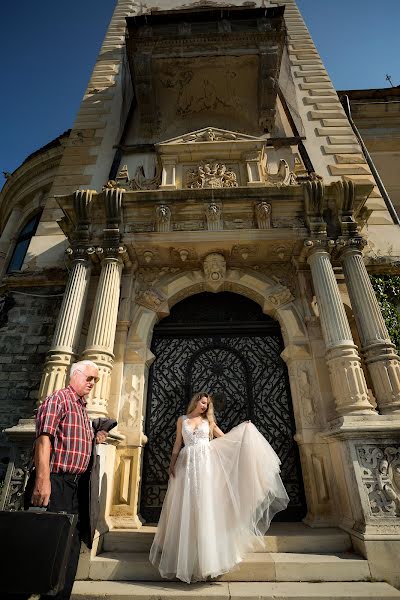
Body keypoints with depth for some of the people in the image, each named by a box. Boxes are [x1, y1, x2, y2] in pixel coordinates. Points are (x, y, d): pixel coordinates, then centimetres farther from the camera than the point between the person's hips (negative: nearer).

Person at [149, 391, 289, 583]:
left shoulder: (208, 420, 11)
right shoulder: (182, 420, 9)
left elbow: (224, 437, 14)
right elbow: (178, 443, 9)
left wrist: (243, 428, 8)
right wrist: (172, 463, 2)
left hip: (205, 463, 0)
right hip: (187, 464, 0)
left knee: (206, 505, -3)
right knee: (186, 508, 2)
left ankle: (207, 554, 7)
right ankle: (185, 553, 17)